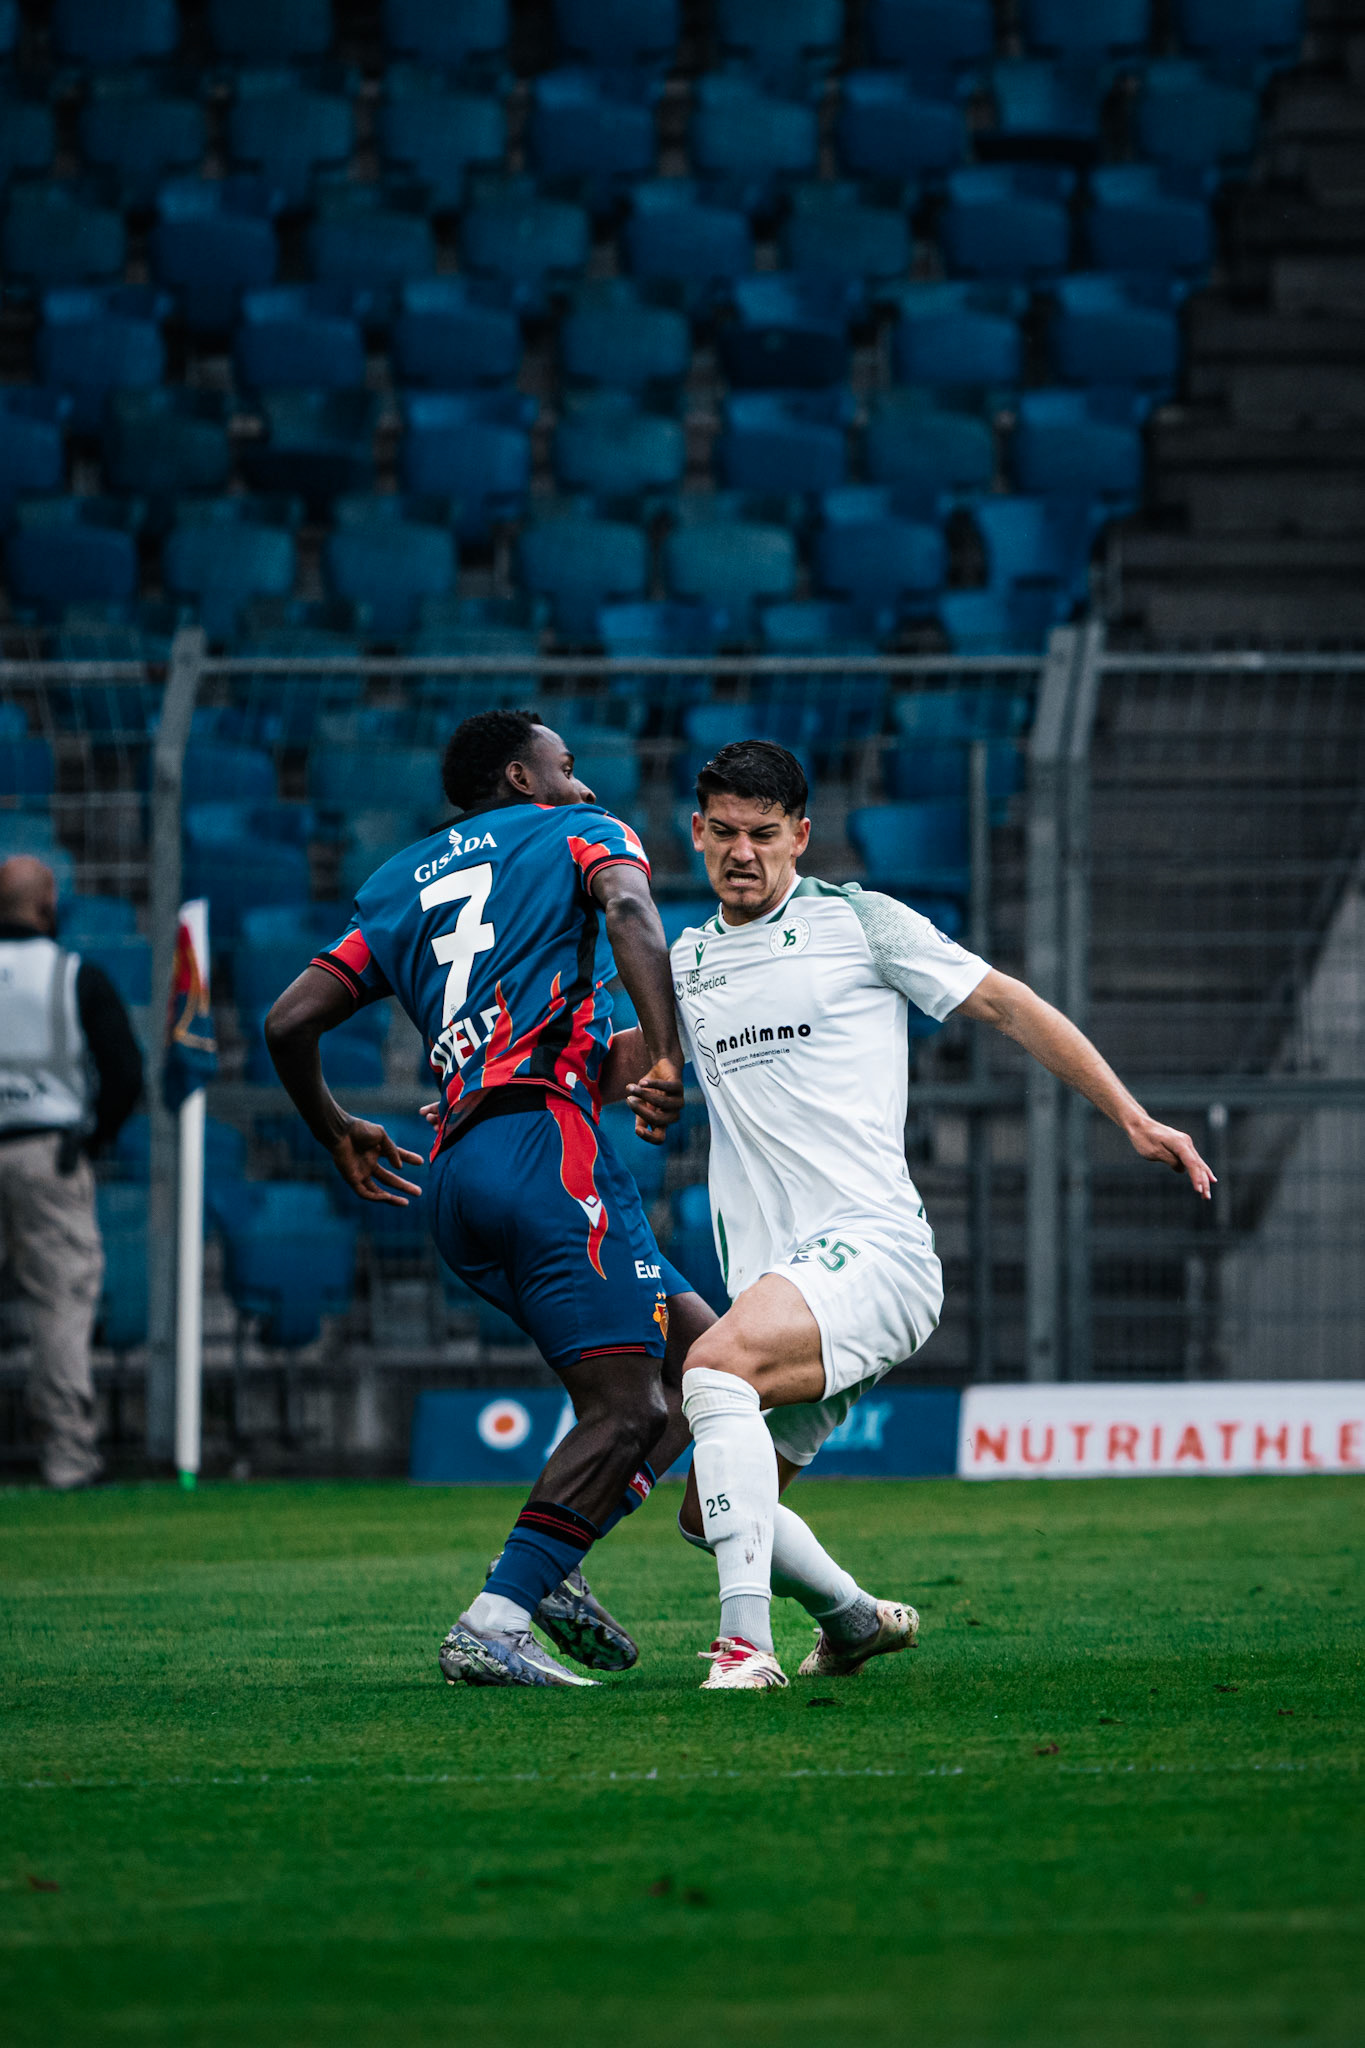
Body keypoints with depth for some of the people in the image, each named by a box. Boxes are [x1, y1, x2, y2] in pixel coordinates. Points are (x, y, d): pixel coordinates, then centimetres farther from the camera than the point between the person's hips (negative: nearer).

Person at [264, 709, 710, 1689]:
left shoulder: (400, 882, 27)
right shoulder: (581, 834, 13)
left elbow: (290, 1021, 21)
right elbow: (629, 912, -11)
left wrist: (335, 1130, 38)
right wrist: (666, 1056, -23)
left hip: (453, 1175, 7)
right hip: (545, 1135, -7)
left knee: (699, 1350, 15)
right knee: (626, 1405, -12)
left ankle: (554, 1566, 1)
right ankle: (496, 1621, -24)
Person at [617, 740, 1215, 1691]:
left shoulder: (860, 922, 2)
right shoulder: (685, 961, 17)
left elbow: (1009, 1005, 5)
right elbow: (641, 1048, 37)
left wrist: (1133, 1118, 2)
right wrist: (643, 1078, 12)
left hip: (873, 1248, -7)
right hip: (773, 1282, 7)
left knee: (715, 1362, -33)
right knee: (712, 1514, 6)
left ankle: (746, 1643, -37)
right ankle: (855, 1620, 35)